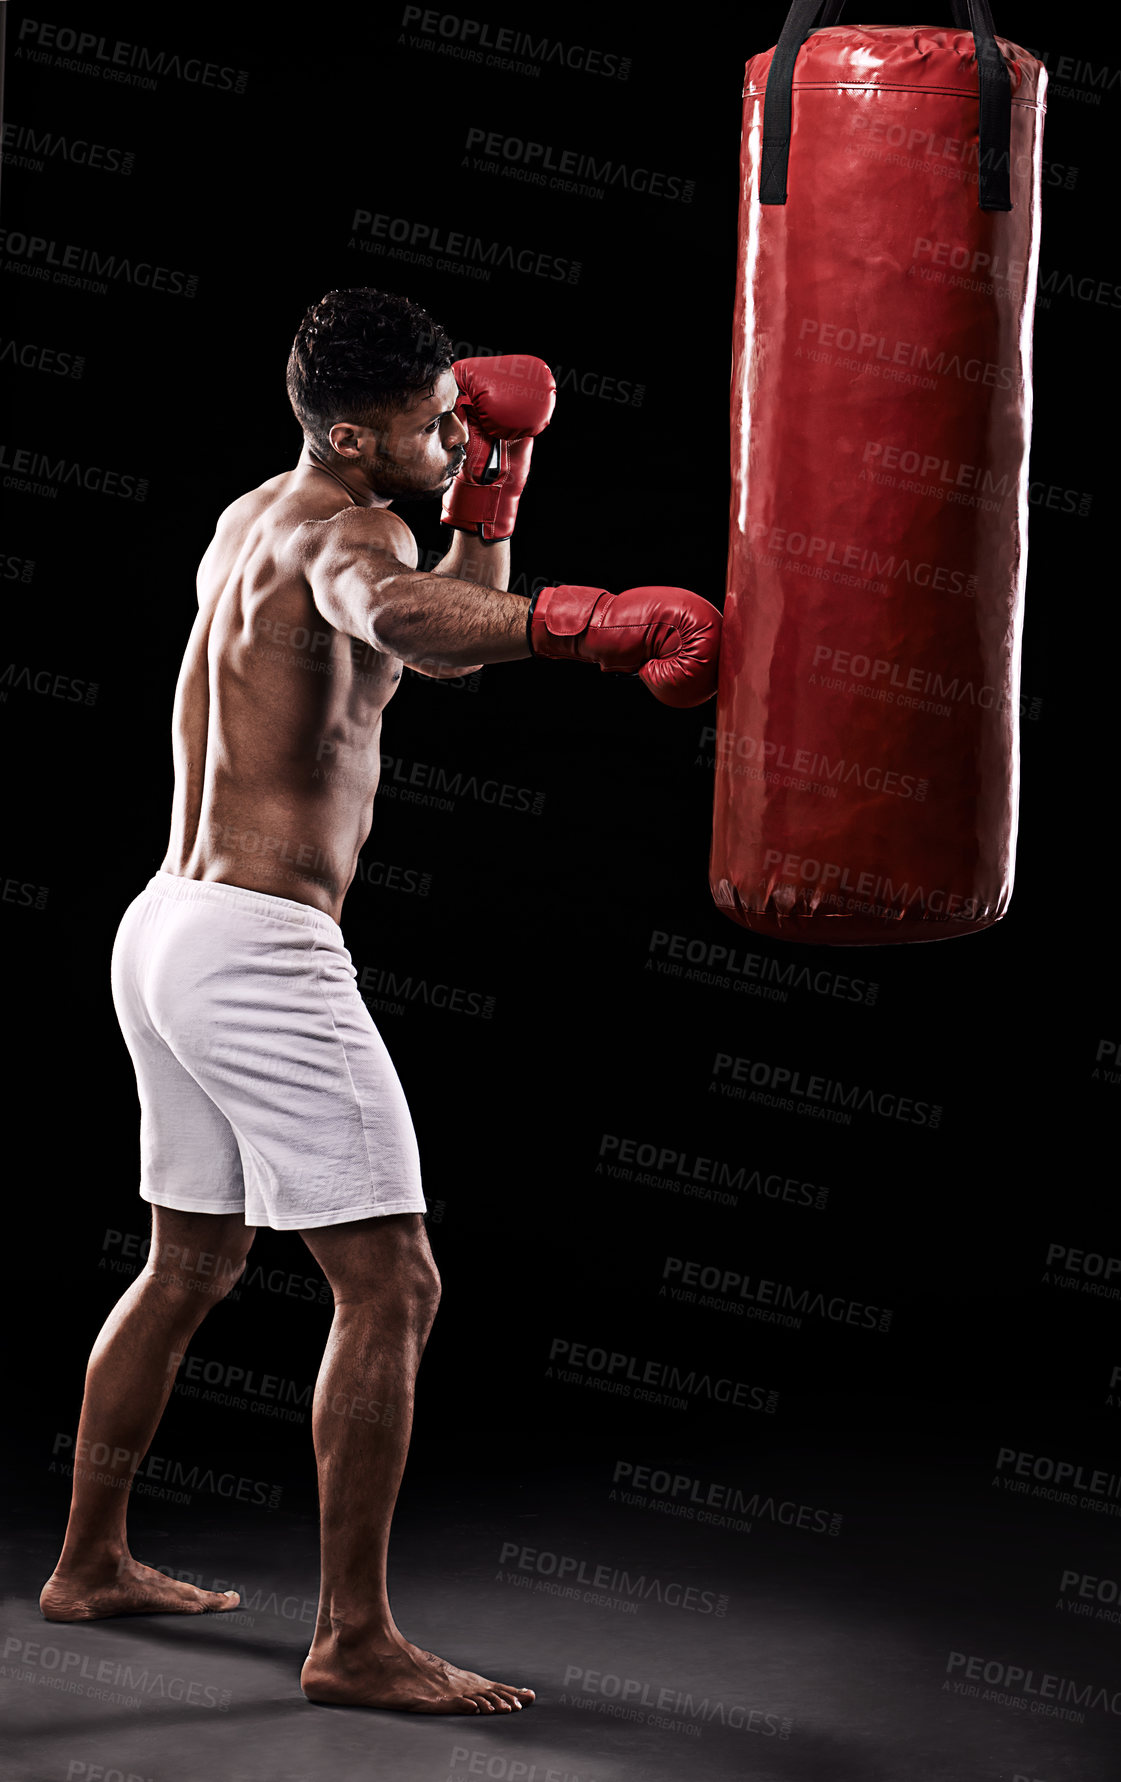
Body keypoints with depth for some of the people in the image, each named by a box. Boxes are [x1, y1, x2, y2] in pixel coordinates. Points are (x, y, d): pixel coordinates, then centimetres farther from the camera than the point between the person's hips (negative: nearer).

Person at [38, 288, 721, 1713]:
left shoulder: (251, 518, 17)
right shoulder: (338, 526, -13)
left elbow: (448, 641, 26)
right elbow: (400, 614, -39)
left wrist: (493, 477, 17)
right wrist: (595, 621, -43)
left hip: (164, 926, 10)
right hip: (258, 948, -10)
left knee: (195, 1263, 22)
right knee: (390, 1286, -6)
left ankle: (90, 1564, 34)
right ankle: (354, 1641, -1)